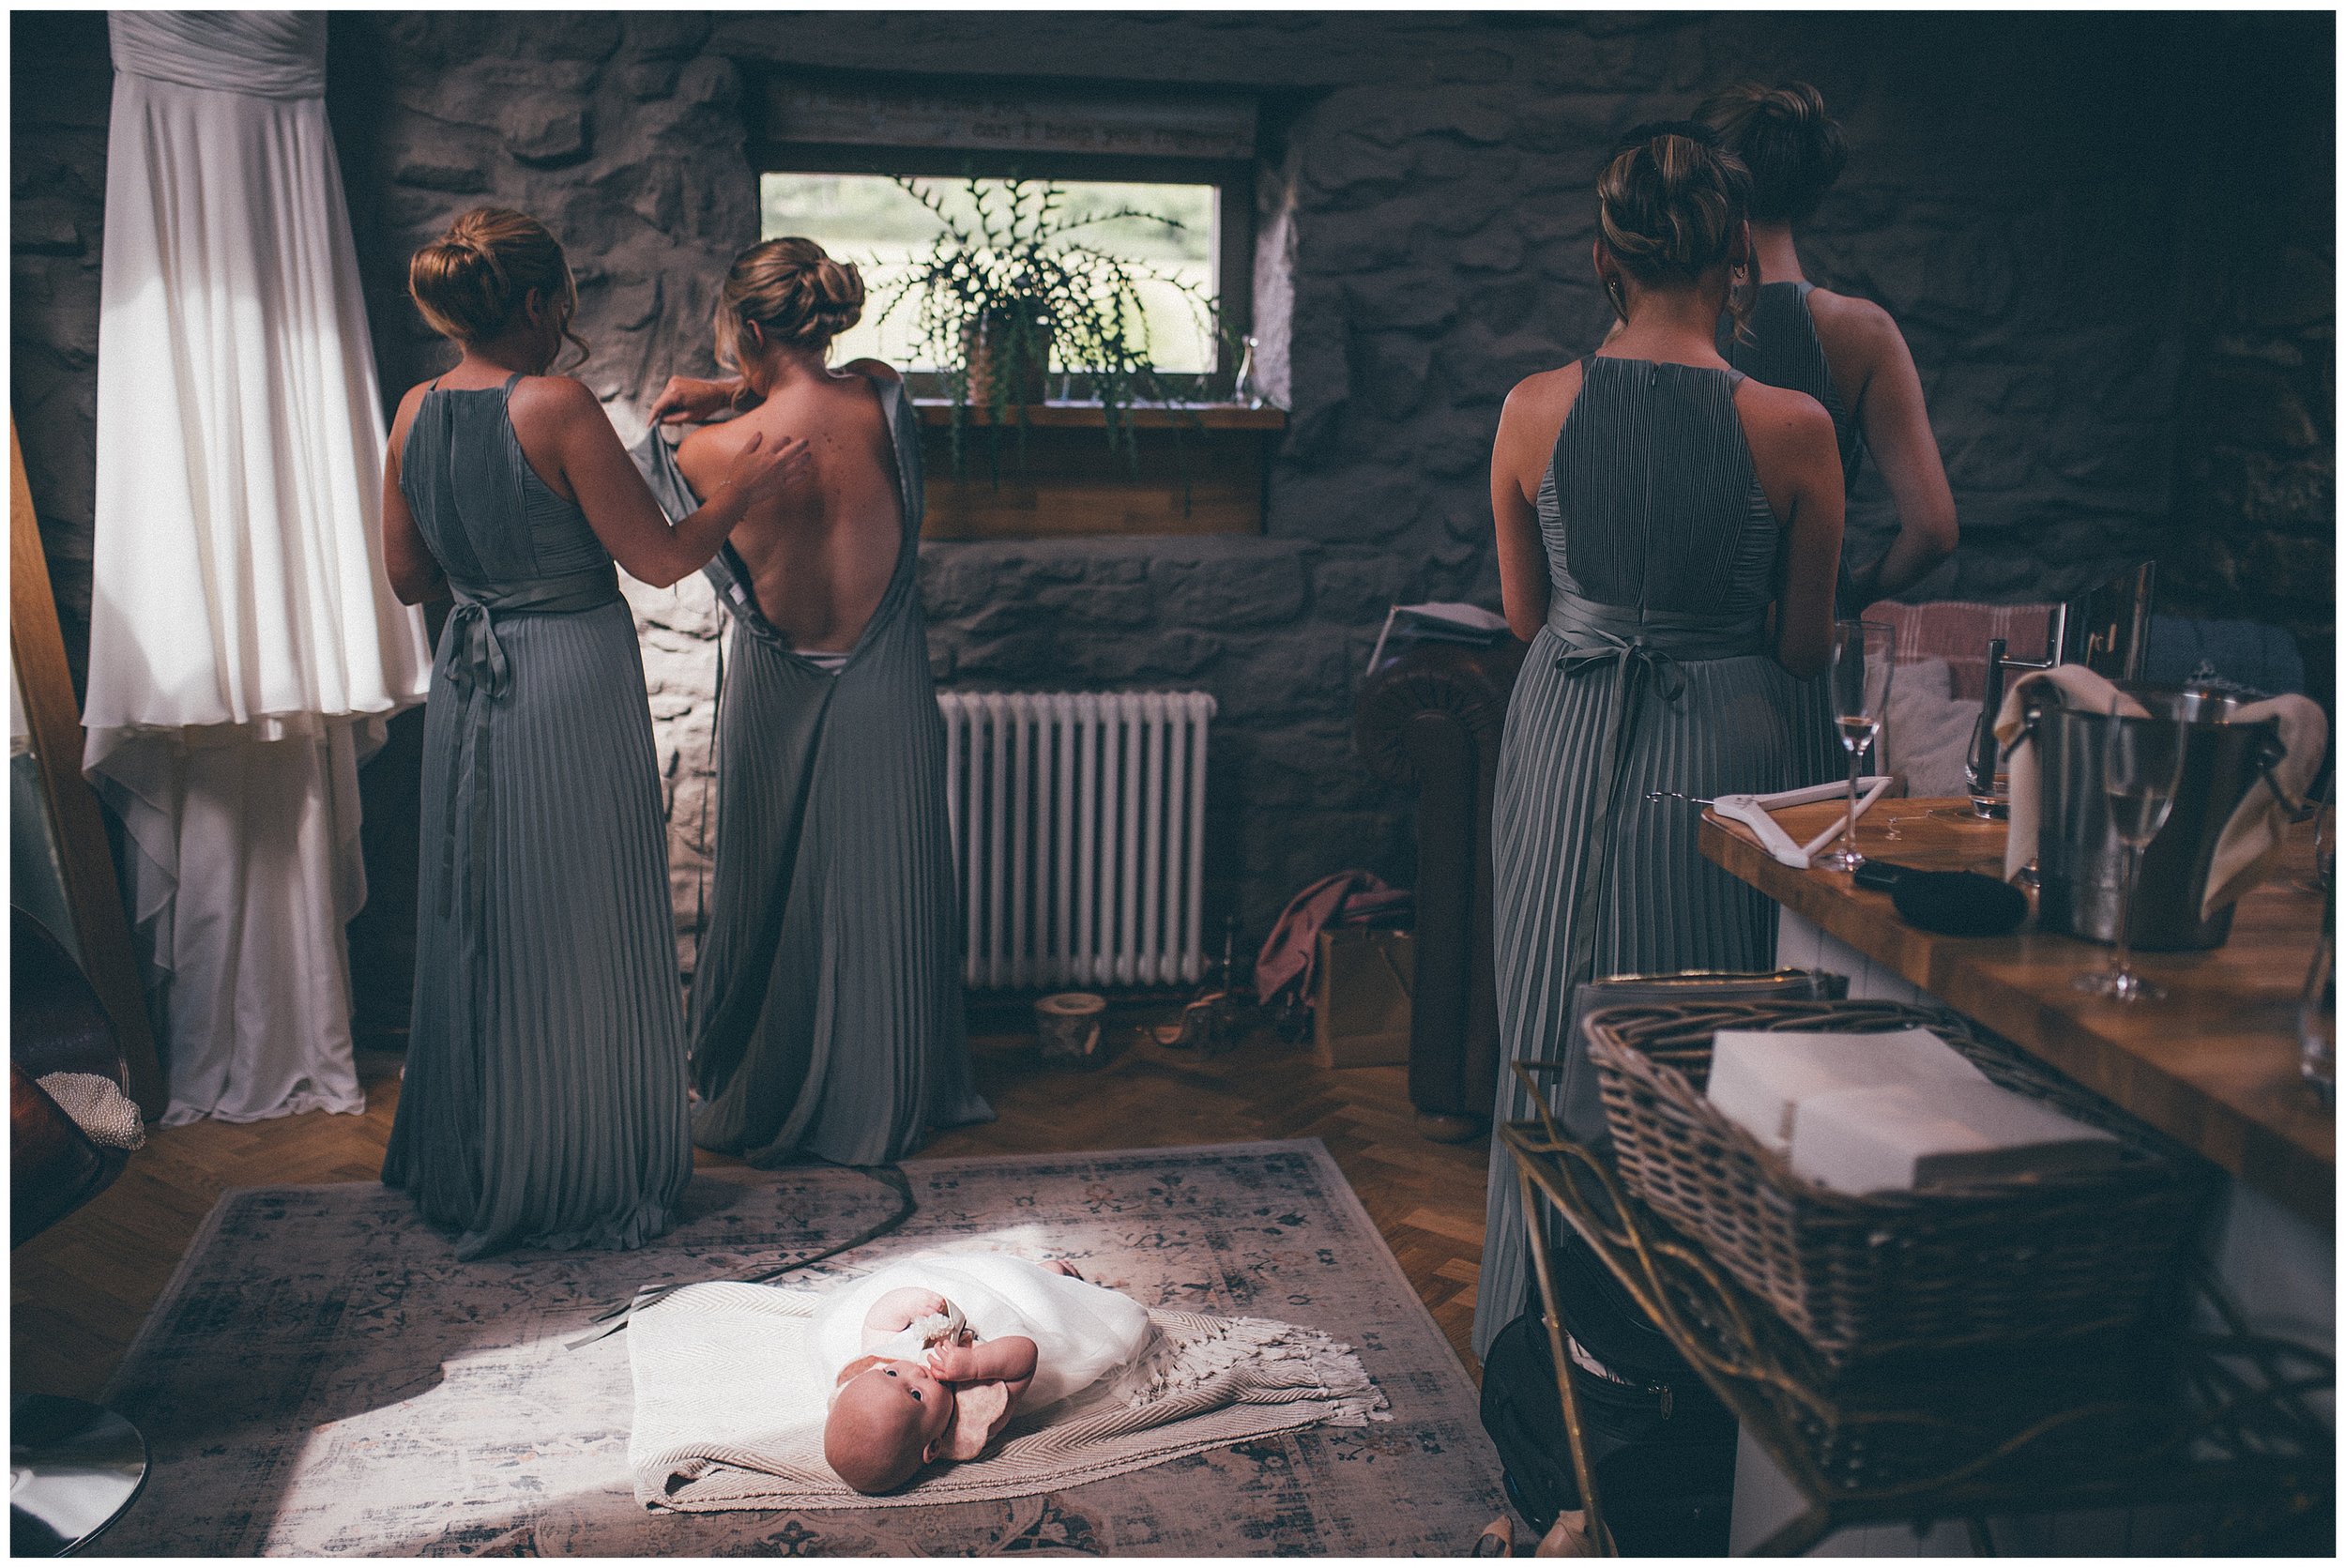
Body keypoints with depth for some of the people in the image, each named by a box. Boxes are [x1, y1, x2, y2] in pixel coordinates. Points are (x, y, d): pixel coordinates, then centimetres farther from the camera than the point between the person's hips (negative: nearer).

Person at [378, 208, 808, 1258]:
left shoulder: (416, 412, 2)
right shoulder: (556, 407, -17)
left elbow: (408, 579, 9)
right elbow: (659, 558, -14)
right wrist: (745, 490, 0)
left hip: (469, 688, 7)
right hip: (573, 684, -6)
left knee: (481, 927, 18)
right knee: (581, 937, 6)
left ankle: (472, 1170, 32)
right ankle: (587, 1178, 19)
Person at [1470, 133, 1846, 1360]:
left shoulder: (1534, 411, -7)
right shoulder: (1792, 428, -12)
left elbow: (1523, 613, 5)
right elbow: (1804, 645, -1)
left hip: (1566, 743, 2)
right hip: (1721, 750, -2)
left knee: (1554, 1038, 15)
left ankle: (1543, 1335, 29)